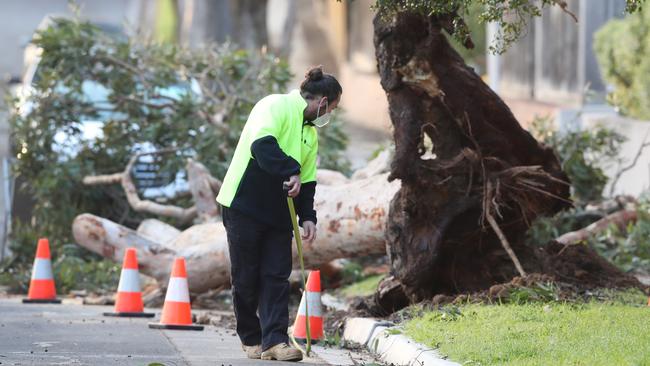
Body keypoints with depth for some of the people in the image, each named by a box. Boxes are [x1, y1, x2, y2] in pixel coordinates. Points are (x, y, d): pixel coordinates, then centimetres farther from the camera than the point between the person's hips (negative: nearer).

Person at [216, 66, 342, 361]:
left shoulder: (310, 134, 17)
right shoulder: (276, 107, -10)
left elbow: (307, 179, 17)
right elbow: (262, 145, -28)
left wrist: (307, 216, 5)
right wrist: (291, 171, -30)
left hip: (278, 210, 8)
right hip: (244, 204, -8)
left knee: (277, 276, -3)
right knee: (246, 276, 0)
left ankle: (275, 340, -7)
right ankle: (250, 339, 14)